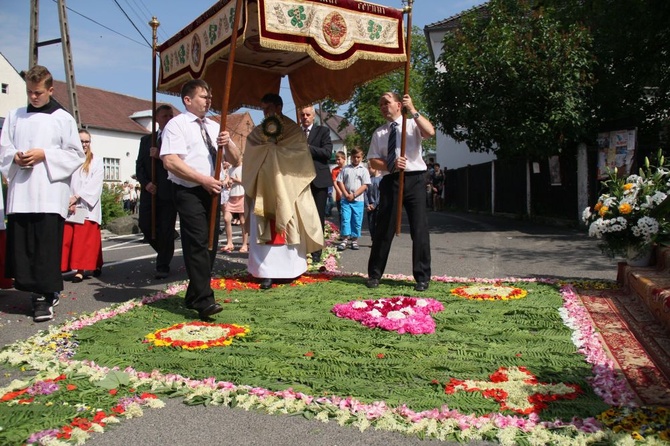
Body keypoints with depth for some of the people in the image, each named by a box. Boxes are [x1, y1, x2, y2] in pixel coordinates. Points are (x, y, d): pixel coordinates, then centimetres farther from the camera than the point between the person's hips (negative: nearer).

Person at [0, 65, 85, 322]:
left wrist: (44, 154, -10)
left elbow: (75, 153, 1)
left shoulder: (63, 118, 4)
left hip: (49, 194, -4)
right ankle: (38, 291, 14)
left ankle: (45, 296, 0)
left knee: (47, 247, -6)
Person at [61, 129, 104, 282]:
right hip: (69, 206, 2)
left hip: (87, 206, -2)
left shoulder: (96, 161, 6)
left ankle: (80, 270, -4)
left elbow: (95, 184, -3)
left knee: (84, 240, -4)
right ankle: (62, 268, 5)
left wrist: (76, 197, -10)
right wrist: (68, 201, -10)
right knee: (65, 239, -2)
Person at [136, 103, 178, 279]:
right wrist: (146, 183, -5)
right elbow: (139, 165, 11)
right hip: (150, 191, 4)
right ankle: (165, 254, 26)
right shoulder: (146, 140, 15)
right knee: (145, 226, 2)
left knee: (167, 230, -2)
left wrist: (160, 156, -16)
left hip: (169, 191, -4)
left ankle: (163, 266, 10)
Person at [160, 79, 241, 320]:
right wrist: (203, 179, -19)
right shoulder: (177, 124, -3)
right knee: (197, 244, -14)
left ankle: (194, 296, 21)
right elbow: (170, 161, -16)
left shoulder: (214, 126, 17)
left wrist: (228, 144, -7)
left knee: (210, 245, 9)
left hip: (212, 191, 7)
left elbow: (234, 159, 15)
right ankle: (204, 301, -14)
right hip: (189, 192, -7)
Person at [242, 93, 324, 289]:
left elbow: (301, 155, -8)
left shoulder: (294, 130, 3)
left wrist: (273, 147, -10)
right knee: (265, 231, -2)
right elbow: (250, 158, 5)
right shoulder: (257, 132, 12)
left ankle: (292, 268, 15)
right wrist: (268, 146, -11)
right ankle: (267, 272, -1)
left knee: (289, 229, 3)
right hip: (263, 189, 3)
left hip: (287, 189, -2)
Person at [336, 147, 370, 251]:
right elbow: (339, 182, 5)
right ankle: (345, 239, -2)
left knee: (357, 221, 4)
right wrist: (346, 194, -7)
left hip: (358, 200, 0)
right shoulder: (345, 168, 8)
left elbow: (365, 186, -2)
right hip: (346, 199, 0)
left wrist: (354, 195, -11)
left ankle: (354, 240, 14)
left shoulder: (364, 170, 4)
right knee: (345, 219, -6)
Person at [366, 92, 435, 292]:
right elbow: (373, 160, 7)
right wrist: (390, 165, -12)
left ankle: (422, 277, 7)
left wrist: (413, 111, -20)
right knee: (384, 229, 6)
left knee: (419, 228, -2)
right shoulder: (379, 133, 14)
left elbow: (430, 131, -15)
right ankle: (374, 274, 17)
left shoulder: (413, 124, 6)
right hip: (390, 180, 3)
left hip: (414, 179, -2)